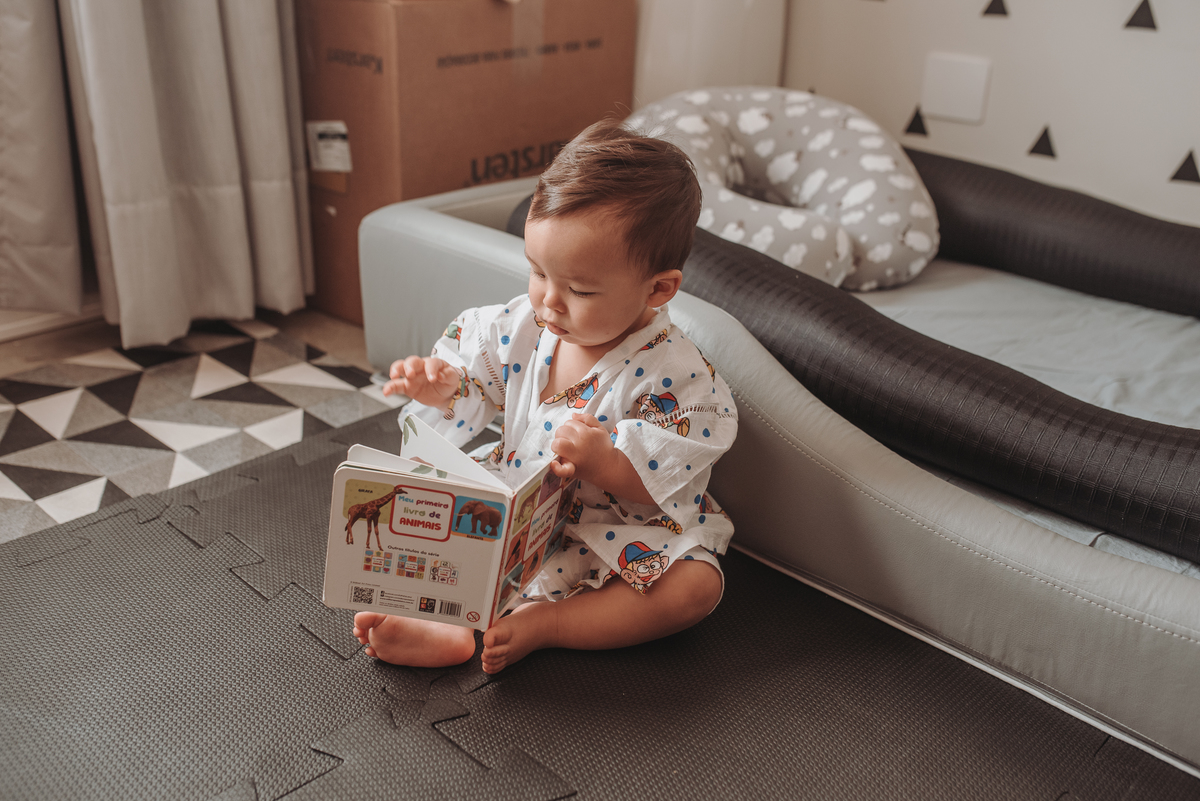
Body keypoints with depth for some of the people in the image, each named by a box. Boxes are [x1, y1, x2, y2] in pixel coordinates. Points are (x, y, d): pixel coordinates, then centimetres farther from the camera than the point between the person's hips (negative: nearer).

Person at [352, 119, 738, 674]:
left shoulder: (671, 371, -21)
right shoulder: (521, 326, -7)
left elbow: (667, 477, -22)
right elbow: (474, 375, 6)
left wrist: (604, 460, -38)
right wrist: (441, 388, -16)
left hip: (620, 535, -4)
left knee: (697, 586, -27)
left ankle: (541, 625, -27)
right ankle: (449, 625, -27)